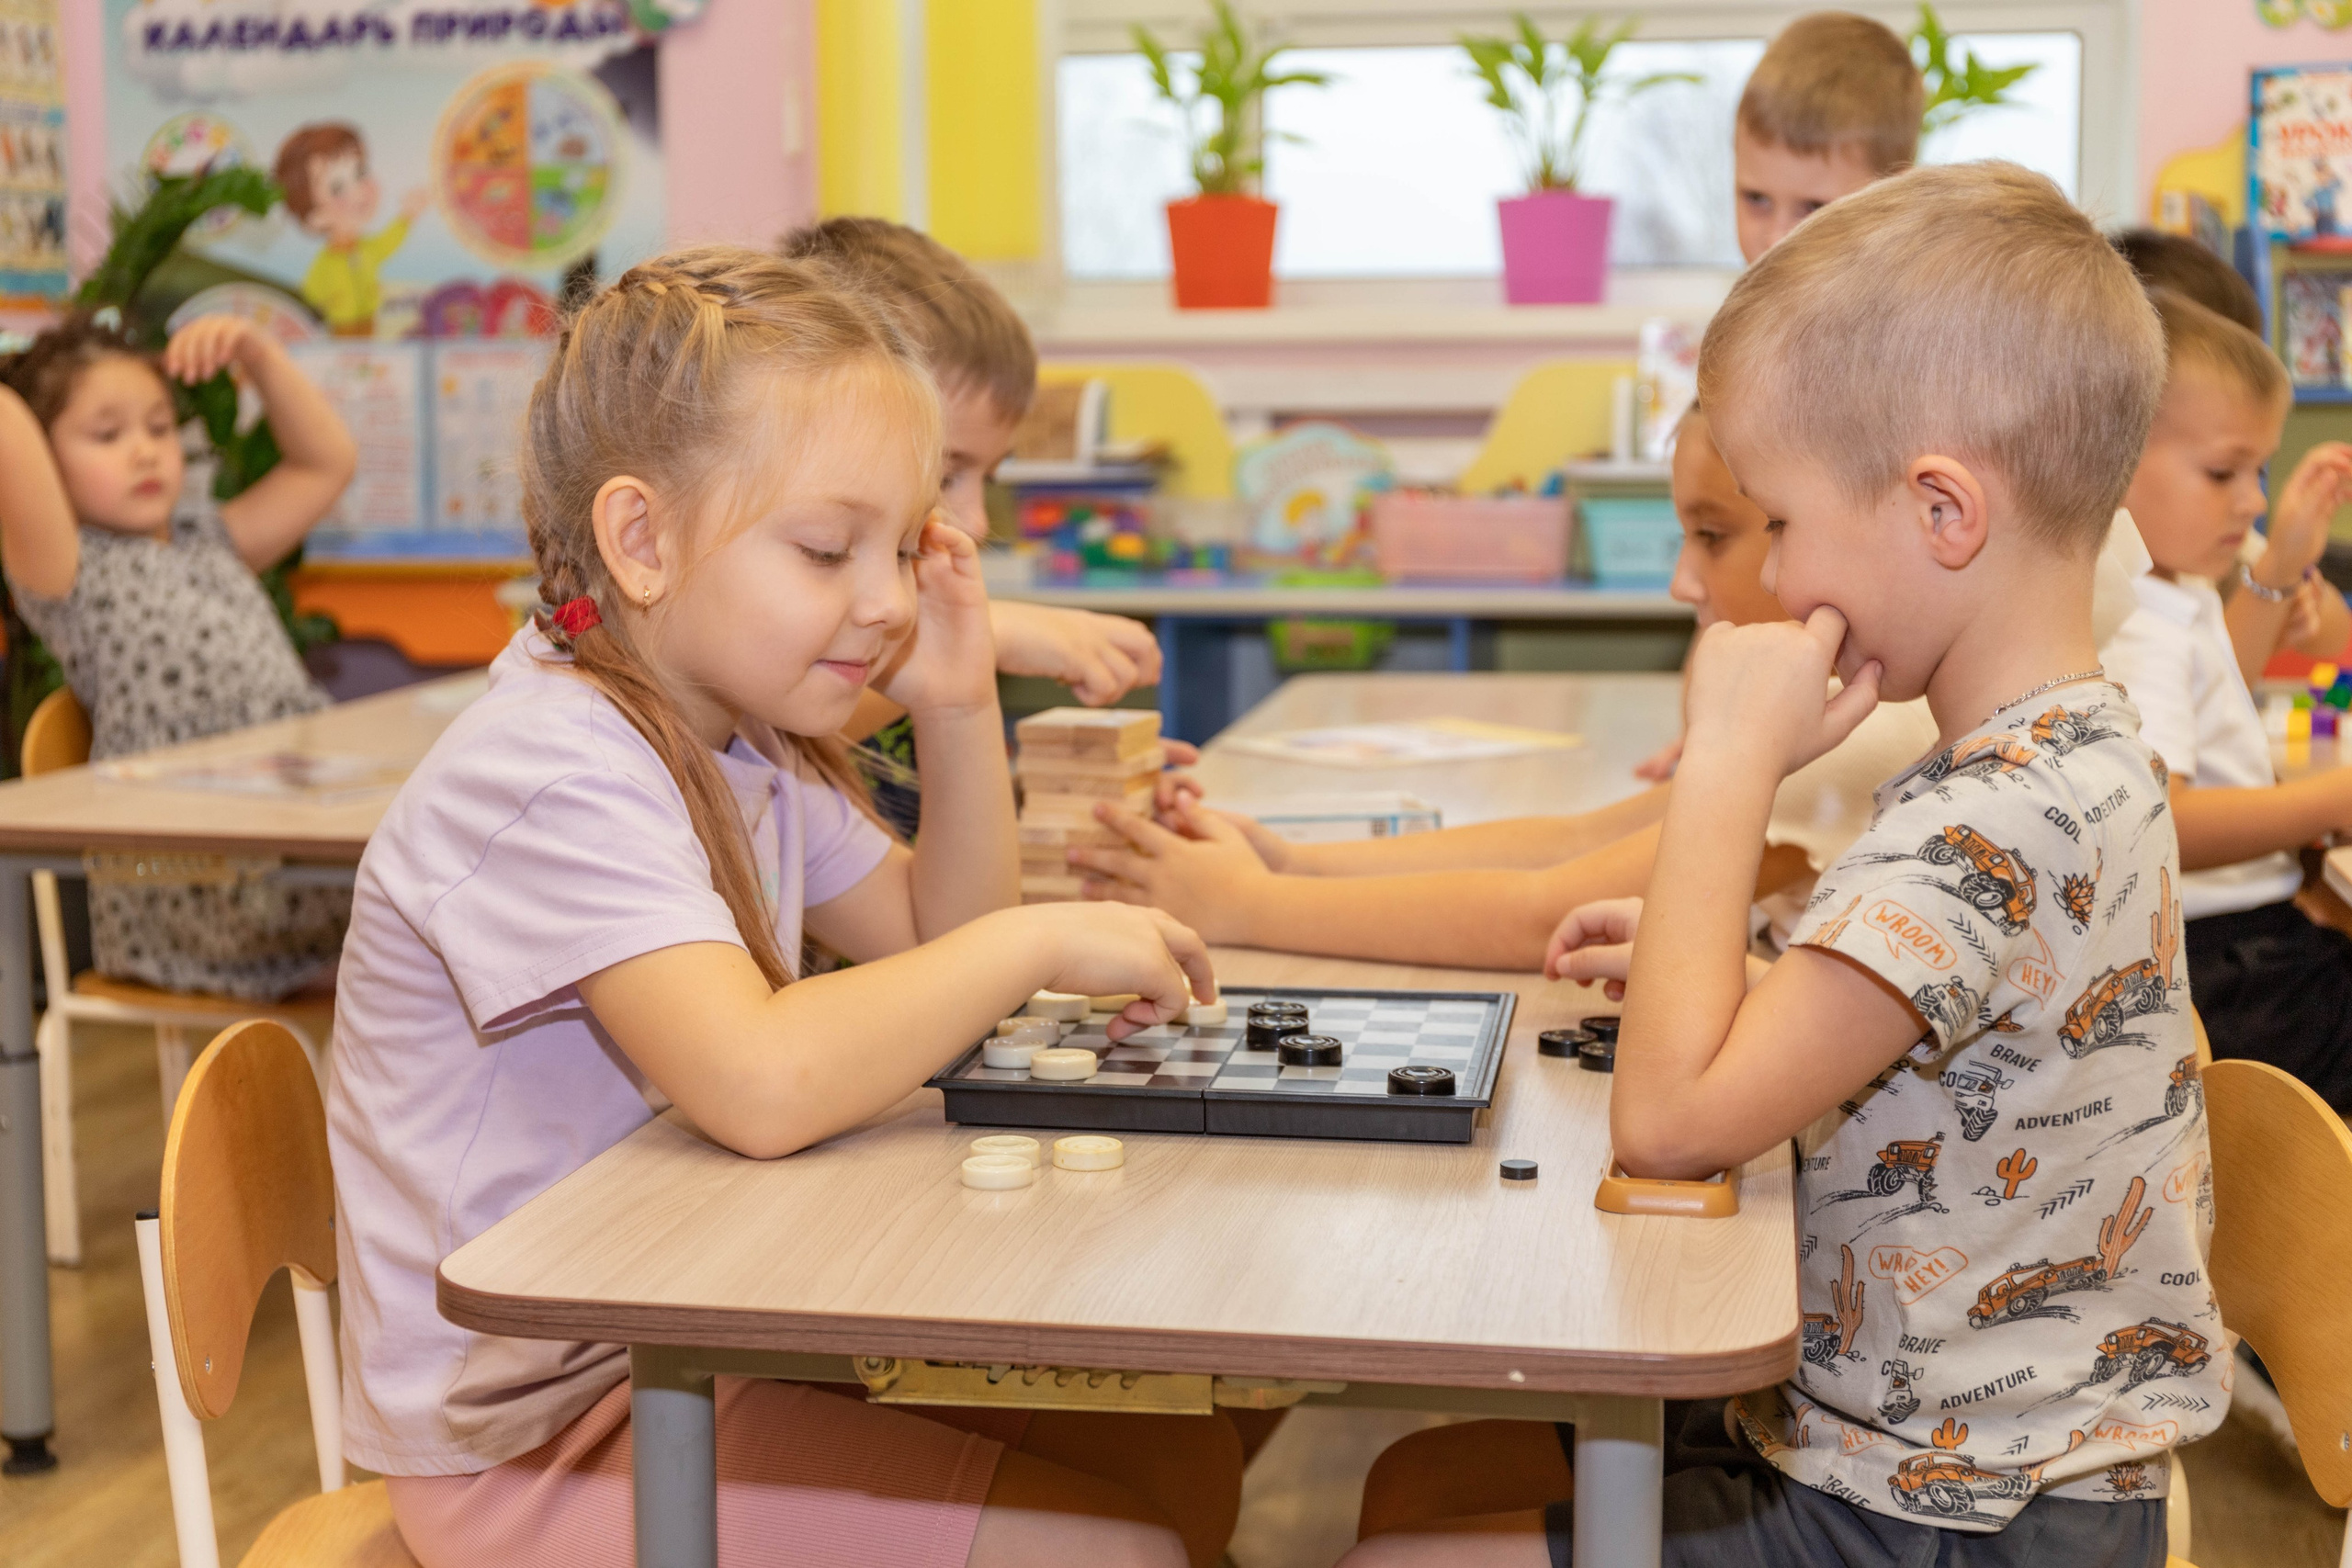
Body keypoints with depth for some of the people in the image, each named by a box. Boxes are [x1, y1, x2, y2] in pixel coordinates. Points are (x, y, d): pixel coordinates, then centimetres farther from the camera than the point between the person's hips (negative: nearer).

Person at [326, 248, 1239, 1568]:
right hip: (530, 1437, -9)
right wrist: (1038, 942, -26)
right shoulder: (552, 778, -25)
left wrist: (962, 712, -1)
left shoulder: (742, 740, 5)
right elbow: (761, 1085, -39)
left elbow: (934, 948, 14)